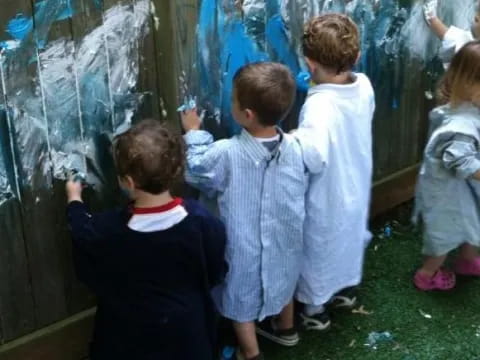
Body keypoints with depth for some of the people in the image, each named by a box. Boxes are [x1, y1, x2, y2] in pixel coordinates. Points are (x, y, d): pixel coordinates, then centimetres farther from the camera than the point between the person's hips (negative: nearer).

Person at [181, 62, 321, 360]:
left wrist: (194, 133, 4)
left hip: (245, 246, -4)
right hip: (285, 238, 4)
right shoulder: (297, 148, -20)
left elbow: (195, 171, -9)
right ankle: (286, 328, 55)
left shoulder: (227, 154, -30)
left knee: (242, 299, 20)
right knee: (282, 279, 32)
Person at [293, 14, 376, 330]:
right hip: (356, 186, 6)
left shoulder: (319, 104, -35)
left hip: (327, 197, -6)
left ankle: (315, 310, 39)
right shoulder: (364, 86, -12)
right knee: (349, 237, 29)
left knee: (319, 250, 17)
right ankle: (346, 290, 53)